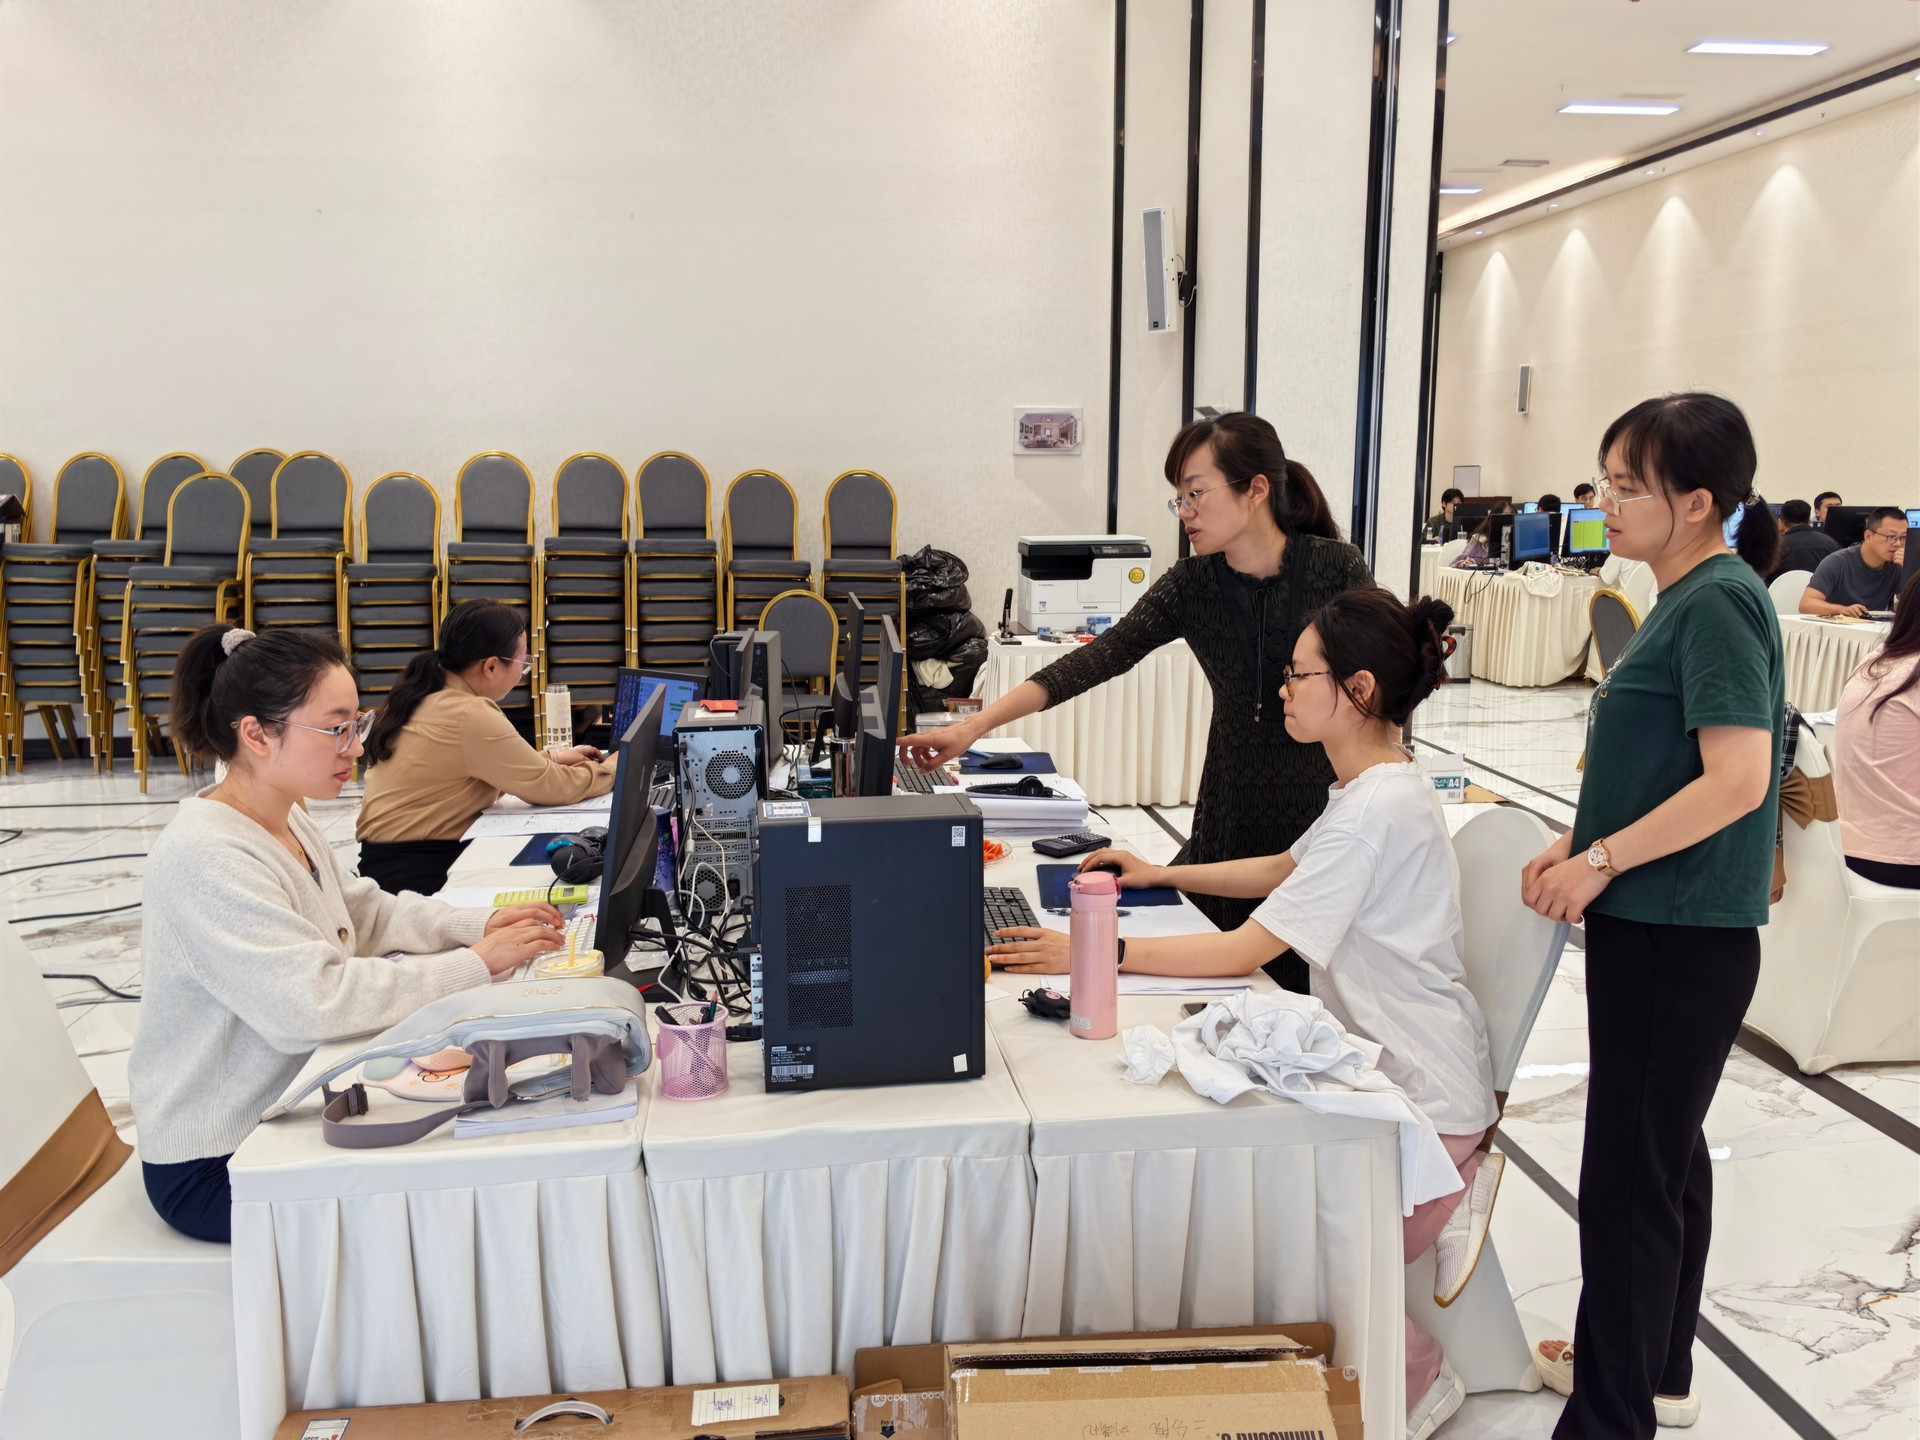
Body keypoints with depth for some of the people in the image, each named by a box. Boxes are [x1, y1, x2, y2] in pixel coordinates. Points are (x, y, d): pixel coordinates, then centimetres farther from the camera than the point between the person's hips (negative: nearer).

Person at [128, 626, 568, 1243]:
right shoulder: (206, 857, -27)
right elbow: (313, 1002, -35)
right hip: (214, 1168, -9)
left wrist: (478, 926, -6)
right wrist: (473, 964, -28)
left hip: (285, 1107, 9)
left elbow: (368, 914, 12)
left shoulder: (289, 822, 5)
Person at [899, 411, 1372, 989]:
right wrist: (977, 724, -19)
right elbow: (1102, 656, -10)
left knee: (1299, 981, -3)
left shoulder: (1337, 569, -10)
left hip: (1324, 812, -3)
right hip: (1231, 811, 4)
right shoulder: (1192, 585, -2)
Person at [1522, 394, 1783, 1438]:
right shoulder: (1686, 599, 12)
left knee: (1630, 1175, -3)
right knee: (1664, 1155, 20)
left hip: (1685, 943, -10)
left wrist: (1602, 861, -18)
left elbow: (1737, 777, -25)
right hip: (1653, 926, 10)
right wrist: (1581, 843, 7)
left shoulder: (1719, 602, -17)